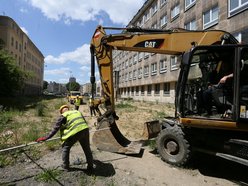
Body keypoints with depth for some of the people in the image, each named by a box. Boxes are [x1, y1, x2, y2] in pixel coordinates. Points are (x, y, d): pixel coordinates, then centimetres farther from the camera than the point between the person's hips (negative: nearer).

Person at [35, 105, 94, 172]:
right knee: (87, 149, 21)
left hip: (75, 132, -5)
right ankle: (90, 167, 32)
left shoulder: (63, 116, 9)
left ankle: (65, 166, 33)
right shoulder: (77, 112, 23)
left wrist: (45, 138, 14)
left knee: (65, 147, 22)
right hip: (85, 130, 5)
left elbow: (55, 128, 7)